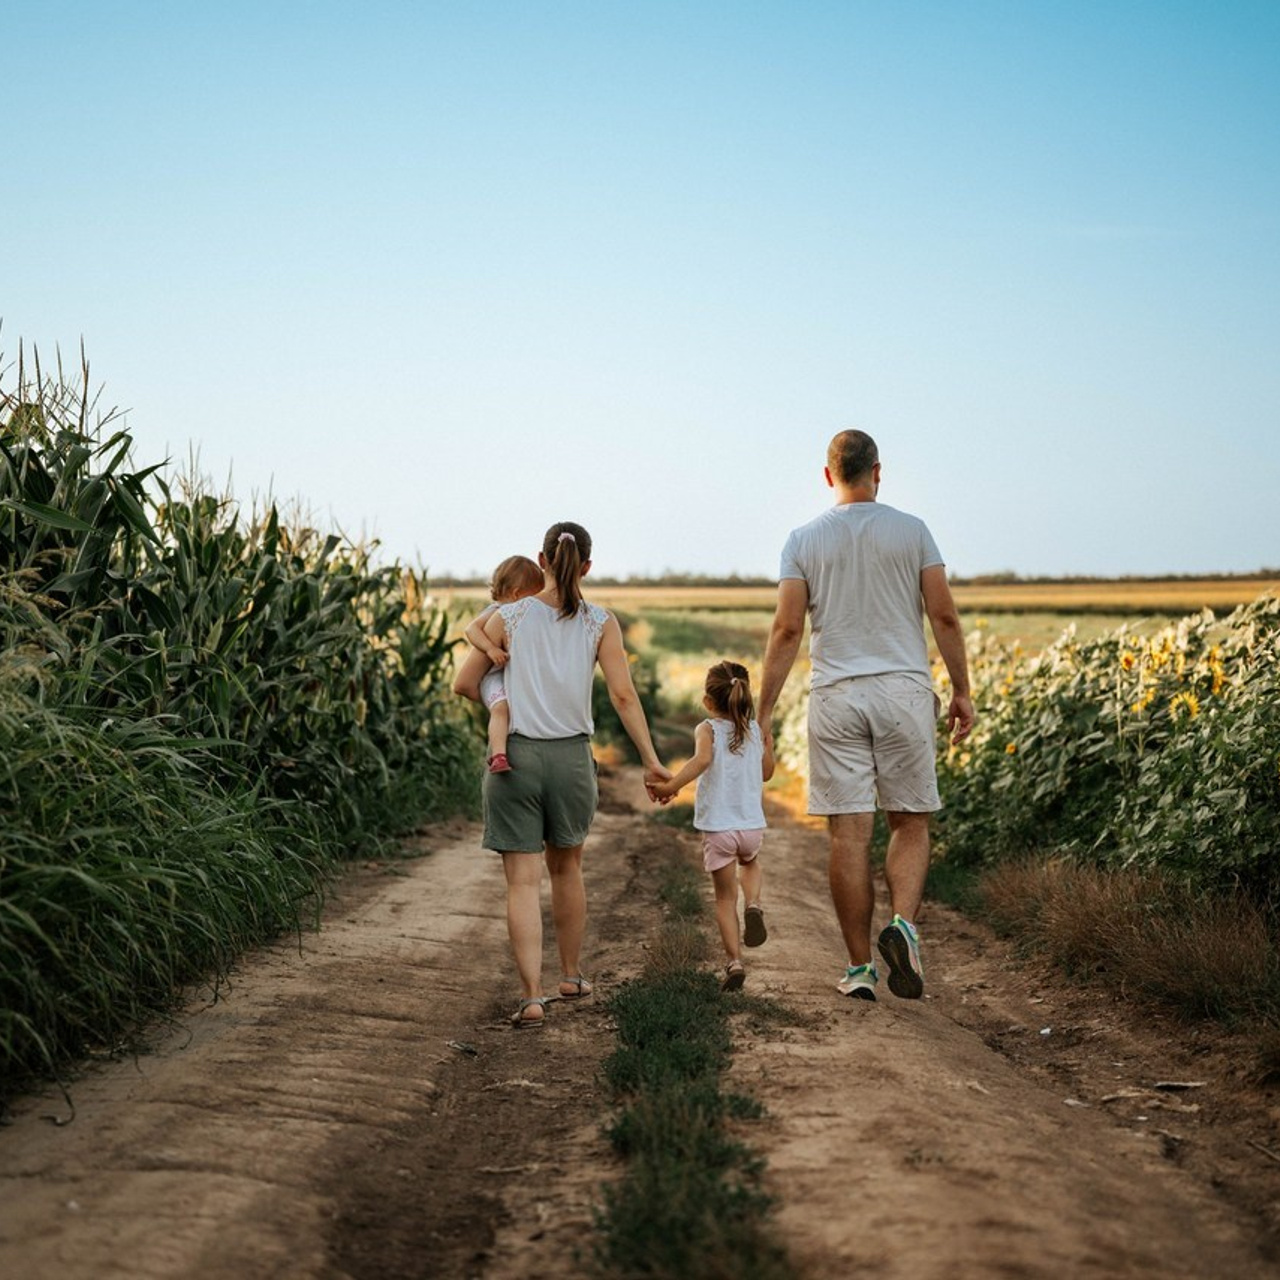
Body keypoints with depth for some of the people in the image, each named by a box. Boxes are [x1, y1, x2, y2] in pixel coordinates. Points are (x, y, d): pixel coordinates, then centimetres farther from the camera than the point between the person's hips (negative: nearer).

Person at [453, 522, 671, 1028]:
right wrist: (651, 761, -4)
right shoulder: (601, 623, -1)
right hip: (572, 757, 1)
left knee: (523, 881, -1)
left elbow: (464, 684, 3)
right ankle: (572, 975, 36)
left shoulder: (508, 617, 0)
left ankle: (532, 996, -11)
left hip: (514, 757, -1)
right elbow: (623, 695, -7)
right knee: (566, 867, 22)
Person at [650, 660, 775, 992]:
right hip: (752, 825, 3)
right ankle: (753, 905, 4)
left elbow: (702, 759, -31)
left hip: (717, 828, -3)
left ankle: (734, 961, 0)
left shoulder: (708, 729, -8)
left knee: (725, 897, 10)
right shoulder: (755, 730, 3)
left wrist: (671, 786, -31)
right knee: (751, 864, 34)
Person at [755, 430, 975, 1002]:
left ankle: (859, 968, 6)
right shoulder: (912, 531, 3)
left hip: (836, 697, 0)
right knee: (910, 823, 10)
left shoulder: (803, 540, 2)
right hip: (904, 693, 0)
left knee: (849, 833, 2)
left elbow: (787, 628, -4)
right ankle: (902, 925, -14)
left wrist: (763, 710, 0)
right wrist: (961, 690, 8)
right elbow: (944, 616, -1)